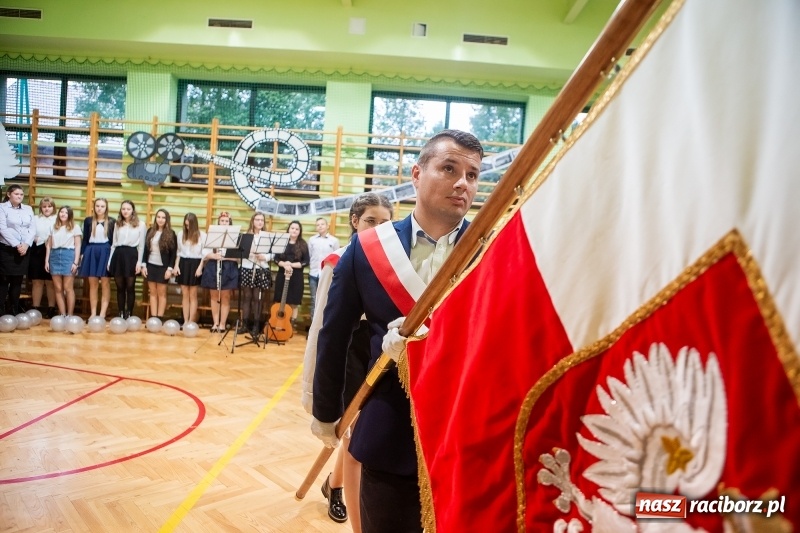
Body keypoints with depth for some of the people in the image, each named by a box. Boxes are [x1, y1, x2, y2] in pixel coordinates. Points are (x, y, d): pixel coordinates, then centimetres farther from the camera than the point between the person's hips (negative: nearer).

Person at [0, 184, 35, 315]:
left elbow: (32, 228, 5)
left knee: (18, 280, 8)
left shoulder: (28, 209, 12)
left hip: (24, 249, 4)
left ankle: (14, 309, 15)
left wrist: (26, 244, -9)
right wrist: (16, 245, -16)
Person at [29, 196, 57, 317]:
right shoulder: (35, 219, 12)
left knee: (50, 282, 4)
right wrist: (35, 239, -13)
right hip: (37, 251, 2)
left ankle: (51, 308, 10)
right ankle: (35, 308, 11)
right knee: (37, 281, 5)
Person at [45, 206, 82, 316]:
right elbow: (49, 245, 15)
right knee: (58, 288, 3)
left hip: (68, 255, -4)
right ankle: (62, 314, 7)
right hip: (55, 256, 4)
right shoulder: (53, 227, 16)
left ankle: (69, 315, 1)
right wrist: (47, 260, 7)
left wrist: (75, 262, -7)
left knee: (68, 288, -5)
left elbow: (77, 246, 1)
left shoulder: (75, 227, 5)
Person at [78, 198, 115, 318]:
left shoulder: (111, 221, 3)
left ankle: (102, 313, 0)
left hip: (105, 252, -2)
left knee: (105, 283, -2)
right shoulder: (88, 220, 9)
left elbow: (114, 240, 3)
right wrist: (82, 254, 3)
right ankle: (93, 313, 9)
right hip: (91, 251, 2)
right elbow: (85, 239, 10)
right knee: (93, 283, 4)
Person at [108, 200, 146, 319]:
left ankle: (129, 314, 7)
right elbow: (113, 243, 16)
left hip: (131, 255, -3)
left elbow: (141, 245, 1)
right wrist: (110, 260, 10)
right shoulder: (117, 224, 14)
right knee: (120, 287, 7)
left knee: (130, 287, 0)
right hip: (118, 255, 3)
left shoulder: (140, 225, 3)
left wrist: (140, 262, -6)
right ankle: (120, 314, 14)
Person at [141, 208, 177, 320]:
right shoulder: (150, 231, 6)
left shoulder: (171, 234, -5)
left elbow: (173, 253, -5)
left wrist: (170, 268, -11)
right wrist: (143, 265, 3)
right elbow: (145, 249, 8)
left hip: (163, 267, -4)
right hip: (150, 265, 4)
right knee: (153, 293, 7)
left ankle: (159, 318, 6)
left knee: (161, 293, 3)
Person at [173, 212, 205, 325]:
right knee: (185, 295, 6)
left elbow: (204, 253, -3)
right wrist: (176, 265, 3)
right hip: (183, 264, 3)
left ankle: (191, 322, 6)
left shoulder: (202, 235, -5)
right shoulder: (180, 234, 6)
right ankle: (185, 321, 11)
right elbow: (178, 252, 12)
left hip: (195, 264, -3)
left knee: (193, 295, 3)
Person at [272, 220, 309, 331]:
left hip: (296, 277, -1)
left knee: (294, 303, 1)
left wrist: (291, 264, -13)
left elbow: (306, 262, -3)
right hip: (282, 275, 1)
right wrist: (284, 264, -16)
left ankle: (292, 325, 8)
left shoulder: (303, 245, 2)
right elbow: (276, 258, 3)